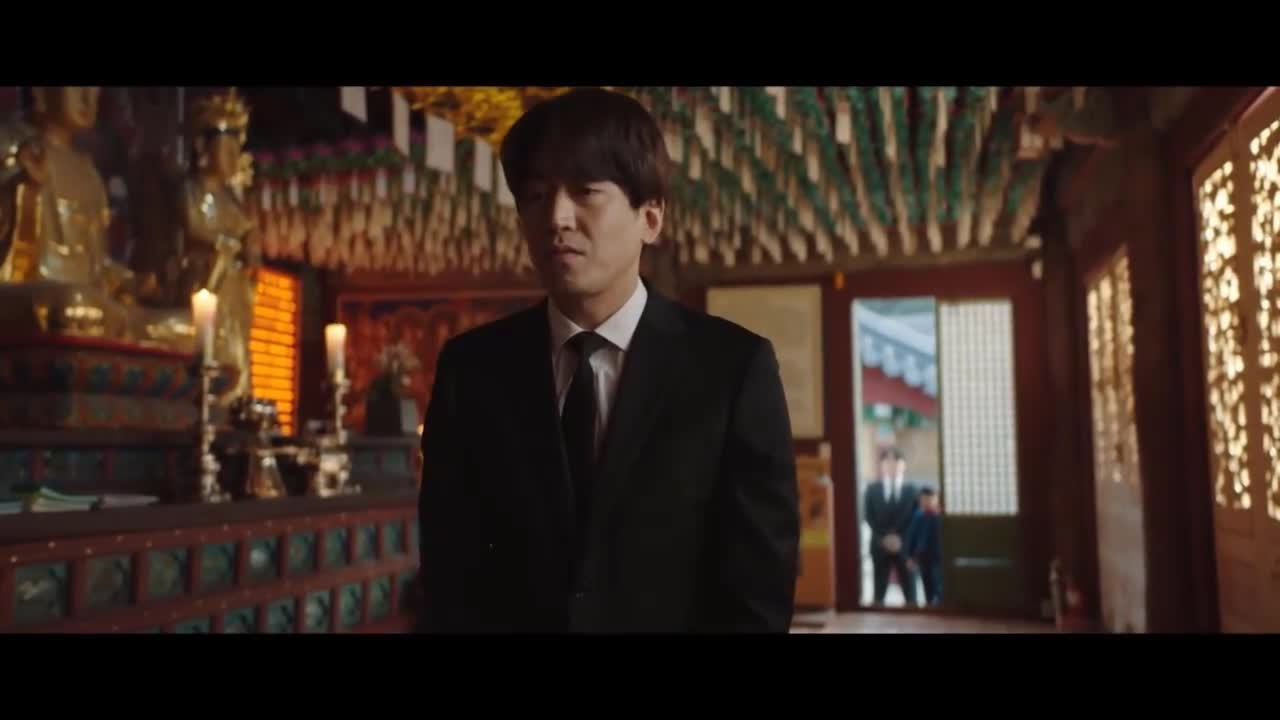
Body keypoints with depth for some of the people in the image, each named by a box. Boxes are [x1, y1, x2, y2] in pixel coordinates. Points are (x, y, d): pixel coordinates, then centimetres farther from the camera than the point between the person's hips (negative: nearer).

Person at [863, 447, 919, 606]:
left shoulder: (911, 489, 6)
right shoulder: (872, 489, 7)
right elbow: (869, 517, 1)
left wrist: (900, 537, -12)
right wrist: (884, 537, -11)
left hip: (904, 545, 0)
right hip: (880, 544, 0)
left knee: (909, 589, 1)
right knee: (880, 589, 4)